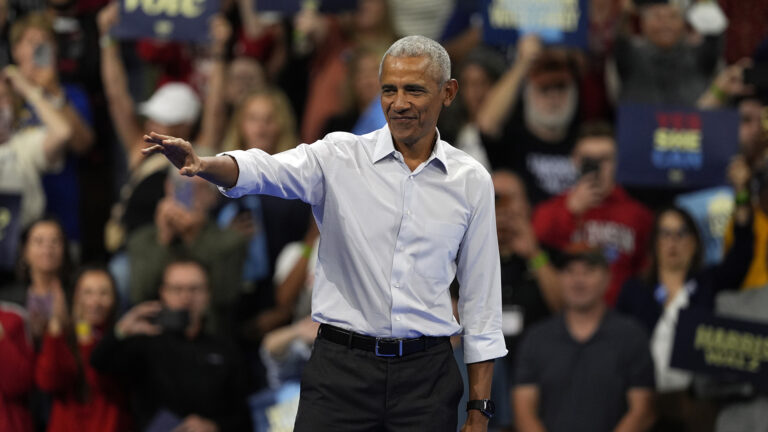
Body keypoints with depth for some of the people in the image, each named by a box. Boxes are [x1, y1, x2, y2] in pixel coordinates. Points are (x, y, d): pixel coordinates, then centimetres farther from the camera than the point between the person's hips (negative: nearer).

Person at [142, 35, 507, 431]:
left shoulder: (471, 181, 5)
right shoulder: (340, 157, 0)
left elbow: (480, 294, 7)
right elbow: (266, 172, -17)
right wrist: (202, 165, -40)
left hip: (425, 375, 1)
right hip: (341, 370, -1)